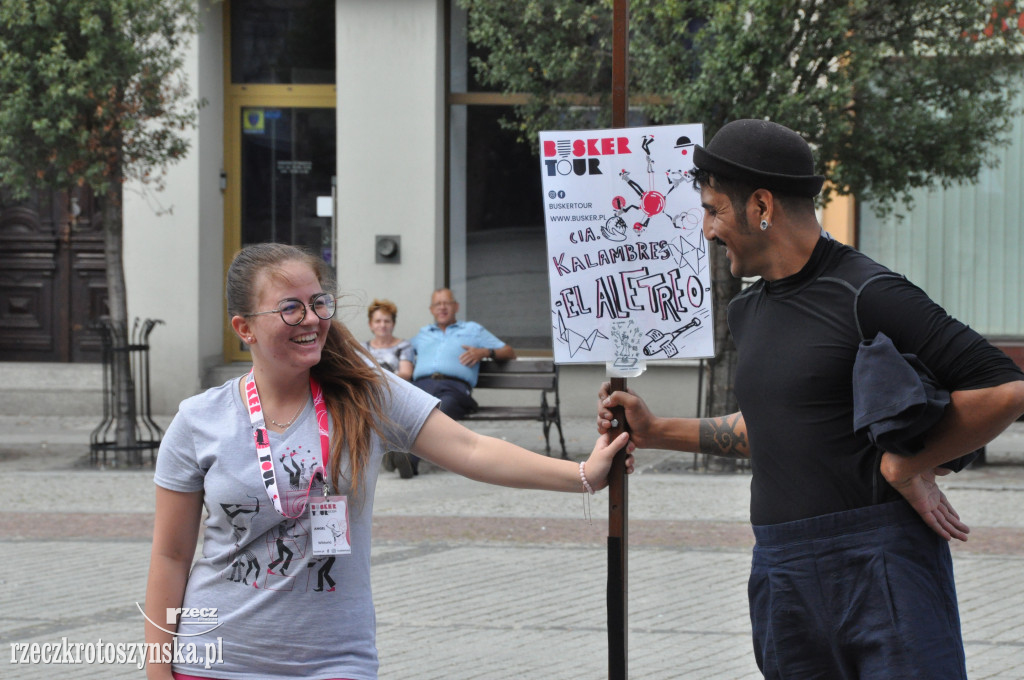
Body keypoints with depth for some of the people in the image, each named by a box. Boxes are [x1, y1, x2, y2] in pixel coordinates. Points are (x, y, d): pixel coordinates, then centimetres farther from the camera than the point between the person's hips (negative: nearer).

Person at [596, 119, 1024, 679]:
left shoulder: (867, 296, -11)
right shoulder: (747, 312, 16)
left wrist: (904, 466, -10)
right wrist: (655, 431, 28)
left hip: (879, 566, -7)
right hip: (781, 570, 8)